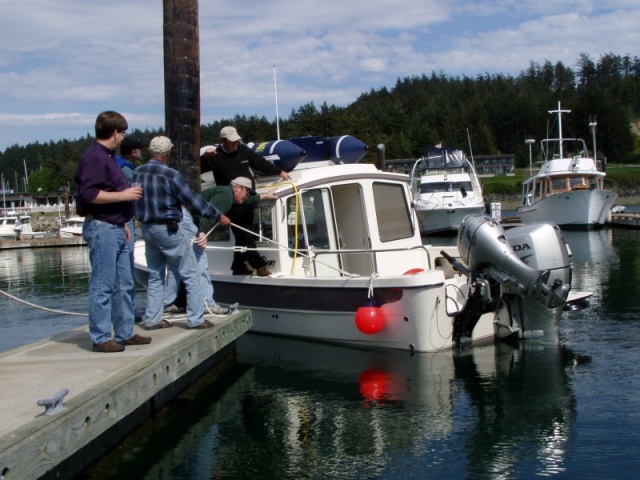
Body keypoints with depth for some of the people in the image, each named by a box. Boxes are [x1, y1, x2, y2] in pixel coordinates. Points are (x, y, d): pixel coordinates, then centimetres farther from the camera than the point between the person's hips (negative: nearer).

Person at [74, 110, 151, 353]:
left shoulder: (107, 156, 19)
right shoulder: (94, 157, -14)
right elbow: (89, 194, -24)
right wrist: (124, 195, -18)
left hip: (115, 228, 11)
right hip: (101, 229, -11)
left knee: (125, 285, 13)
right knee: (103, 286, -5)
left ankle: (125, 333, 21)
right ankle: (101, 338, 0)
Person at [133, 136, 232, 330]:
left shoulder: (137, 173, 1)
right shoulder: (171, 175, -17)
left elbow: (135, 200, 10)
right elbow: (193, 201, -12)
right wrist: (218, 216, -2)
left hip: (147, 230, 7)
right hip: (169, 230, -7)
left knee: (155, 276, 16)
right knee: (191, 275, 3)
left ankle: (152, 319, 17)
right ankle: (196, 319, 4)